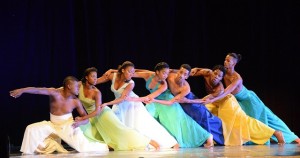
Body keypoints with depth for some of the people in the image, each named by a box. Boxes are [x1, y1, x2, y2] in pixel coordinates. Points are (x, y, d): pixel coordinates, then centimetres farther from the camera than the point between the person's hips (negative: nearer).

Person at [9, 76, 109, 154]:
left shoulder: (76, 102, -12)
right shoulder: (55, 93, -19)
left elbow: (86, 118, -4)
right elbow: (38, 90, -33)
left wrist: (80, 123, -27)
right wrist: (22, 90, -46)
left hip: (69, 127, -1)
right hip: (53, 126, 1)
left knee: (84, 148, -13)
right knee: (31, 129, -20)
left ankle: (106, 147, 12)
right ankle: (28, 153, -1)